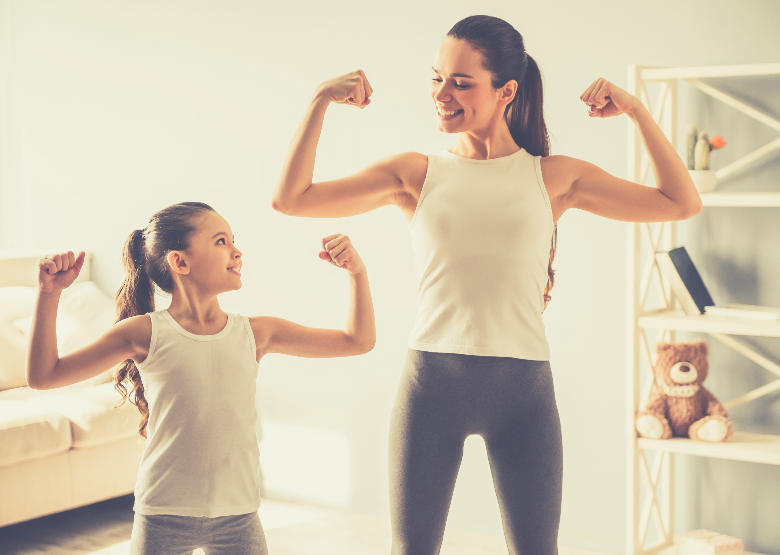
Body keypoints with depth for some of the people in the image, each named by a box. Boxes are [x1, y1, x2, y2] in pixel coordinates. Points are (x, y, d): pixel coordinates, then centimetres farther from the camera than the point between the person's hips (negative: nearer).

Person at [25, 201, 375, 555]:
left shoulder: (255, 334, 2)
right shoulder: (147, 333, -4)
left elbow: (357, 342, 6)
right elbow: (43, 376, -3)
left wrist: (357, 273, -5)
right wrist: (50, 293, -11)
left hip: (237, 519, 2)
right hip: (161, 518, -2)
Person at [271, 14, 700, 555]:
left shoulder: (554, 177, 8)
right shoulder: (416, 173, 8)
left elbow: (682, 203, 9)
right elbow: (291, 199, 3)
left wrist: (637, 111, 1)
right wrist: (321, 101, -1)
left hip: (523, 387, 0)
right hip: (431, 381, 0)